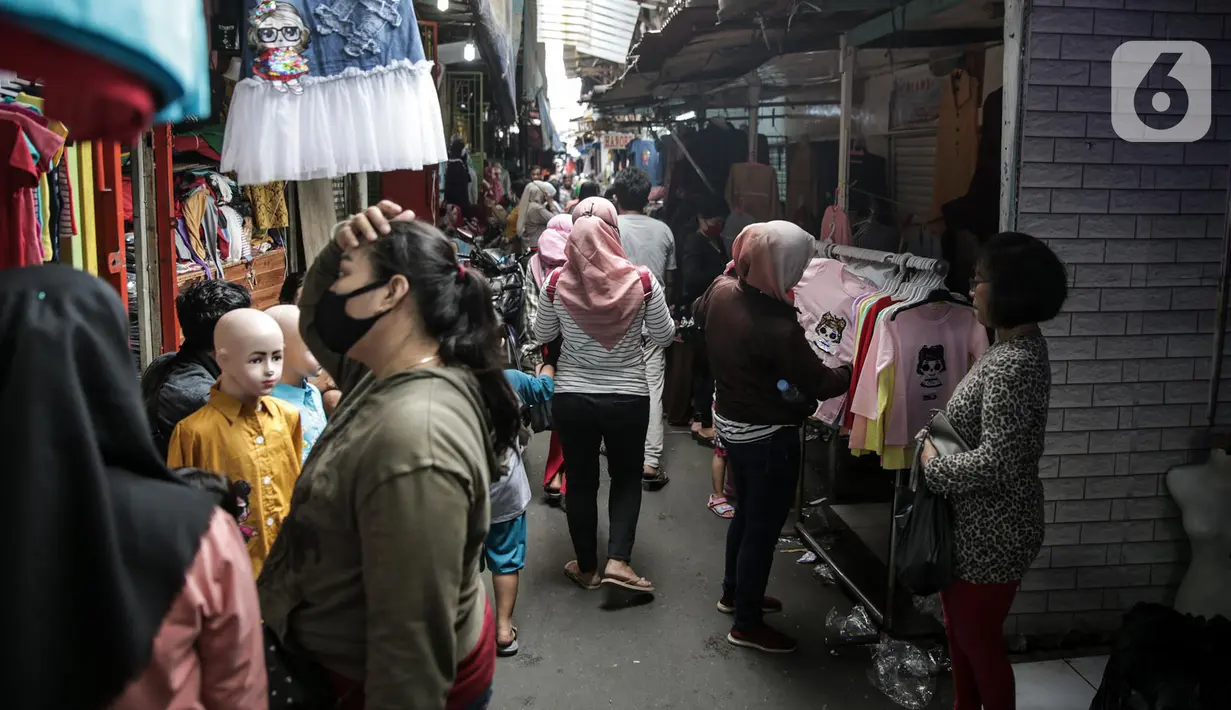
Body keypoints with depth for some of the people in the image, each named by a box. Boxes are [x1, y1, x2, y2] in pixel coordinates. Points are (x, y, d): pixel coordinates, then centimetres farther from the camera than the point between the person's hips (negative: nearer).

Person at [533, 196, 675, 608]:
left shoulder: (557, 283, -12)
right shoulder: (641, 281, -15)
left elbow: (542, 335, 5)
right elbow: (664, 337, -1)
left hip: (572, 398, 1)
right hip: (628, 398, -1)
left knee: (581, 481, 16)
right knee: (627, 477, 18)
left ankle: (587, 567, 28)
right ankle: (618, 561, 5)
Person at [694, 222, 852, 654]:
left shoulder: (720, 292, -9)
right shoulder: (777, 329, -32)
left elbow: (699, 315, 16)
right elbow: (818, 383, -20)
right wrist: (854, 371, -3)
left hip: (729, 420, 8)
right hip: (767, 436, -8)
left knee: (746, 512, 26)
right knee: (763, 527, 8)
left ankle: (734, 593, 45)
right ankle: (748, 625, 24)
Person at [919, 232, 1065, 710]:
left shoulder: (1014, 367, -27)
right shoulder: (1015, 348, 5)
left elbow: (995, 462, -31)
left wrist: (933, 463, -17)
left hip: (991, 532, -10)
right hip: (975, 522, 10)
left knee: (979, 639, 9)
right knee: (960, 629, 25)